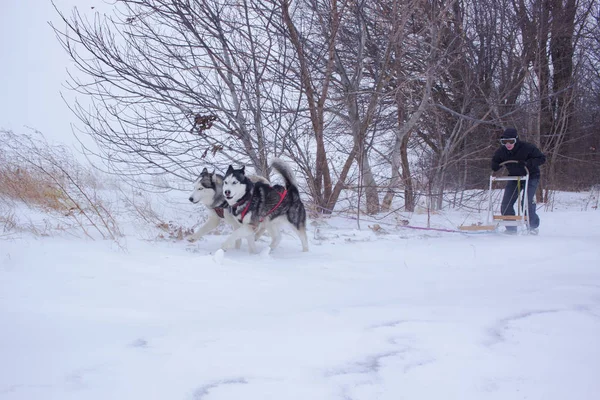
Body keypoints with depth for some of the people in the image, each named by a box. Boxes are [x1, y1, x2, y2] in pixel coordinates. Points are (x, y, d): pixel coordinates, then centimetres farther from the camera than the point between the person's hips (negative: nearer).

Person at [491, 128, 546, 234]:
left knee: (527, 203, -18)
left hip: (530, 176, -5)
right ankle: (511, 228, 9)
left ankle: (533, 227, 1)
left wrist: (528, 163, -33)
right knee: (506, 205, -4)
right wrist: (495, 168, -15)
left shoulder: (527, 148, -23)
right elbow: (495, 162, 9)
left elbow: (542, 158, -18)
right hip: (514, 177, 5)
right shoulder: (501, 151, -10)